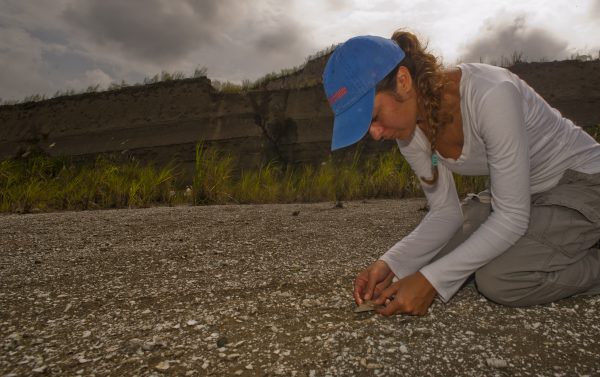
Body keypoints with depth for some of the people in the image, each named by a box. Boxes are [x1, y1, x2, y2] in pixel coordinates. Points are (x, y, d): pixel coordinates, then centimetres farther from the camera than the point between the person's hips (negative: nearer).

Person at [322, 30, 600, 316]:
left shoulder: (491, 94, -34)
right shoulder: (408, 125, -13)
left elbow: (512, 216, -29)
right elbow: (445, 212, -7)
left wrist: (431, 279, -32)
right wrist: (390, 263, -21)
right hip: (514, 191, 7)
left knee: (500, 279, -27)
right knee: (428, 258, -3)